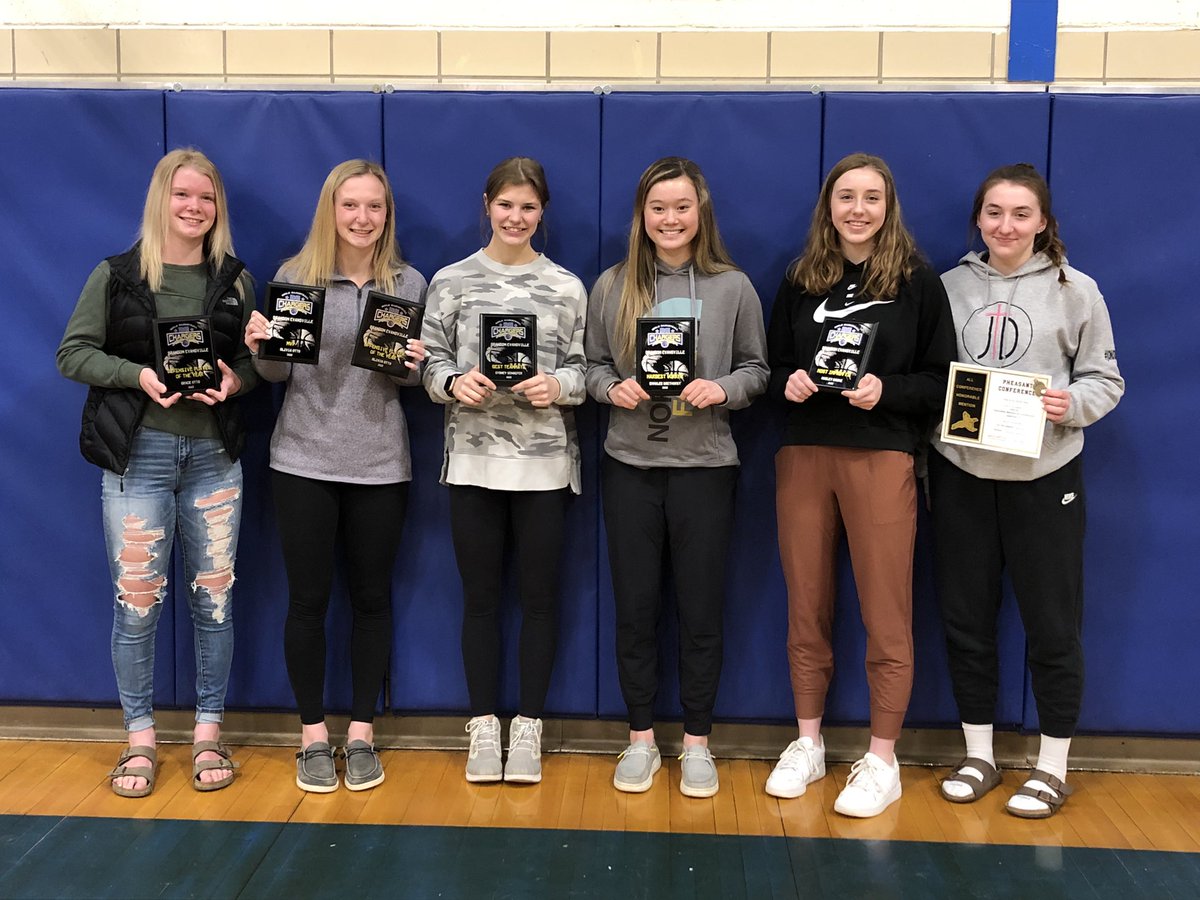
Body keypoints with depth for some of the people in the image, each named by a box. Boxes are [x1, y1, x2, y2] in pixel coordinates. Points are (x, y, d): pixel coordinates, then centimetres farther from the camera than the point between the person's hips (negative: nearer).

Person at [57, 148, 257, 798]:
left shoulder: (235, 280, 8)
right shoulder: (116, 275, 2)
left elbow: (258, 359, 10)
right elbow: (72, 353, 0)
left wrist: (235, 379, -12)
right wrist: (138, 375, -16)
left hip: (214, 456, 2)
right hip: (138, 455, -2)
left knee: (213, 600, 7)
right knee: (136, 604, 2)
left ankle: (208, 734, 21)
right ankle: (140, 739, 18)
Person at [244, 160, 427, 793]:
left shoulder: (409, 284, 2)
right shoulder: (294, 275, -1)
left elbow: (415, 378, 7)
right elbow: (277, 372, 4)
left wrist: (413, 367, -15)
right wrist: (260, 348, -17)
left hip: (380, 463, 1)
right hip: (303, 460, -1)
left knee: (371, 597, 9)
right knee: (307, 599, 6)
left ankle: (361, 733, 23)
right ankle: (313, 735, 21)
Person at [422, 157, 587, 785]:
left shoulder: (565, 287, 5)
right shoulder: (451, 282, 5)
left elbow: (582, 369, 4)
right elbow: (431, 362, 4)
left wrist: (556, 386, -16)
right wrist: (454, 382, -16)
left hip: (544, 462, 0)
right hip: (472, 458, 0)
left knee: (538, 594, 6)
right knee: (480, 596, 8)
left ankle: (528, 725, 19)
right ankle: (483, 726, 21)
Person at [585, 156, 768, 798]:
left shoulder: (733, 287, 1)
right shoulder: (613, 286, 3)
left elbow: (756, 368, 5)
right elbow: (592, 365, 9)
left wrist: (723, 389, -14)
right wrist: (613, 387, -12)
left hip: (705, 464, -1)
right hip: (630, 464, 1)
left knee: (700, 609, 6)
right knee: (635, 606, 8)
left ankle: (697, 742, 21)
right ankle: (641, 739, 23)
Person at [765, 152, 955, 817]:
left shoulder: (917, 282, 2)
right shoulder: (800, 280, 10)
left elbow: (942, 380, 0)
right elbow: (773, 367, 14)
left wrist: (884, 390, -16)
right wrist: (789, 383, -8)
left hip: (882, 458, -3)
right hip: (804, 456, 3)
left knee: (885, 614, 0)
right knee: (806, 607, 9)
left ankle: (882, 760, 12)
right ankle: (808, 744, 23)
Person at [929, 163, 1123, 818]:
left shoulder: (1075, 290, 0)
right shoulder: (949, 286, 5)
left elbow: (1105, 379, 2)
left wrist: (1070, 404, -18)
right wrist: (917, 468, 2)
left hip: (1043, 476, -2)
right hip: (960, 475, 3)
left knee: (1052, 623, 4)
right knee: (965, 618, 9)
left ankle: (1052, 766, 20)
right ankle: (978, 756, 25)